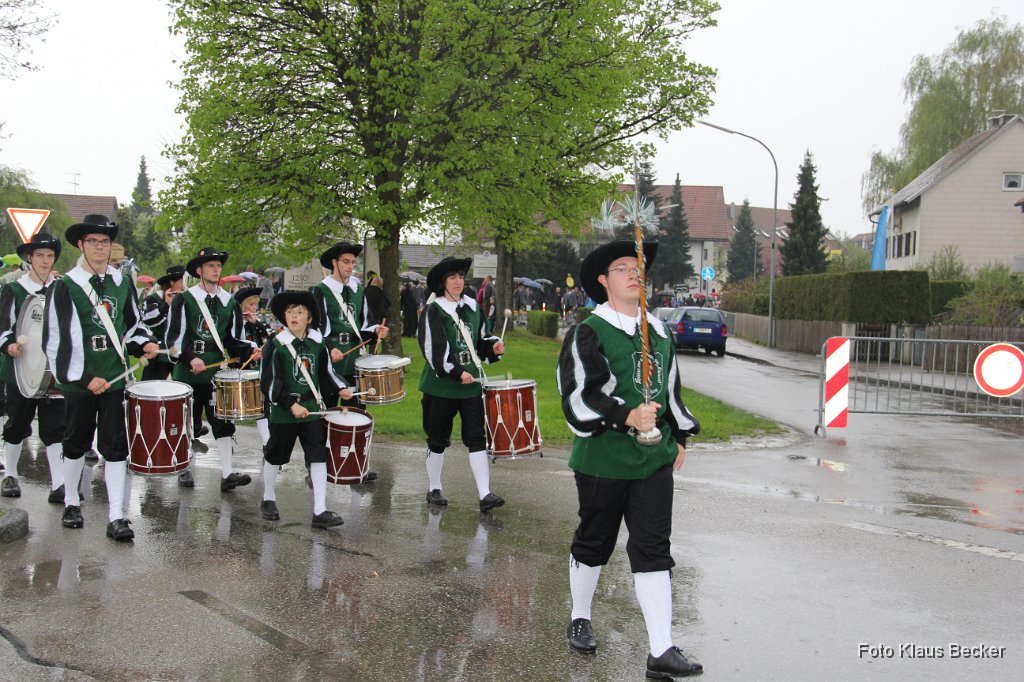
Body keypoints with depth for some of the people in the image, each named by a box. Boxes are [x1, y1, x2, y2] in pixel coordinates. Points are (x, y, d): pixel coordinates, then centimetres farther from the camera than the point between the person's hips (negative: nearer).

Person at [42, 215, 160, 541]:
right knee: (76, 443, 13)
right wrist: (84, 378, -14)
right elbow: (56, 341, -10)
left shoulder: (122, 283, 6)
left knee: (116, 446, -1)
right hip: (78, 381, -2)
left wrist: (145, 343, -3)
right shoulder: (64, 287, -7)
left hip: (115, 378, 2)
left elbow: (133, 324, 18)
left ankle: (116, 517, 0)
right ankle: (71, 503, 33)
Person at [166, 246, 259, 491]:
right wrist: (191, 358, -21)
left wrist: (249, 350, -7)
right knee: (188, 422, 8)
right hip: (187, 373, -3)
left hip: (217, 371, 3)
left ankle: (227, 474, -2)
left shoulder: (229, 302, 9)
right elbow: (174, 337, -7)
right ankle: (185, 469, 23)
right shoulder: (184, 300, -3)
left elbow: (232, 339, 11)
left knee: (223, 422, -2)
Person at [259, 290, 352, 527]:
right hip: (283, 413, -3)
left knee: (319, 458, -4)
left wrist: (340, 389, -2)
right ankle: (268, 499, 35)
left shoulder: (318, 343, 2)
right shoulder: (276, 345, -10)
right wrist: (291, 405, -19)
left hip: (312, 409, 3)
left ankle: (320, 511, -2)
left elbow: (326, 373, 14)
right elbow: (269, 382, -12)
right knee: (275, 457, 13)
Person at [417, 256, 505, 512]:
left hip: (471, 384, 4)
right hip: (441, 385, -4)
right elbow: (432, 349, -15)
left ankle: (485, 494, -3)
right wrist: (456, 372, -22)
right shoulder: (433, 311, -7)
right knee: (438, 439, 9)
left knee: (477, 438, -2)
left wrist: (493, 347, -2)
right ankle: (433, 489, 25)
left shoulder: (472, 307, 10)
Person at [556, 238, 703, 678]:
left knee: (653, 551, 0)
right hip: (603, 460, -4)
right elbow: (578, 397, -17)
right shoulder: (587, 334, -10)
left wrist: (679, 437, 24)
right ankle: (579, 620, 36)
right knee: (593, 543, 12)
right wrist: (628, 416, -29)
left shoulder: (659, 330, 10)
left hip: (654, 460, 4)